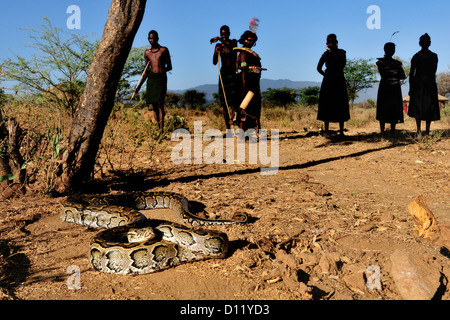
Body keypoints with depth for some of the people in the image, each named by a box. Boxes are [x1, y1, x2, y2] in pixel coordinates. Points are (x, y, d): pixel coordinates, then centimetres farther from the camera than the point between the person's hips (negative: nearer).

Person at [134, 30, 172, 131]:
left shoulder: (164, 50, 6)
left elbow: (169, 67, 8)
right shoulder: (147, 53, 15)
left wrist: (161, 70, -8)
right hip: (151, 78, 4)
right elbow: (146, 71, 17)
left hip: (161, 77, -4)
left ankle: (161, 129, -19)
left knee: (160, 103, -15)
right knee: (154, 105, 2)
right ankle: (159, 127, 8)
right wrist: (139, 86, 12)